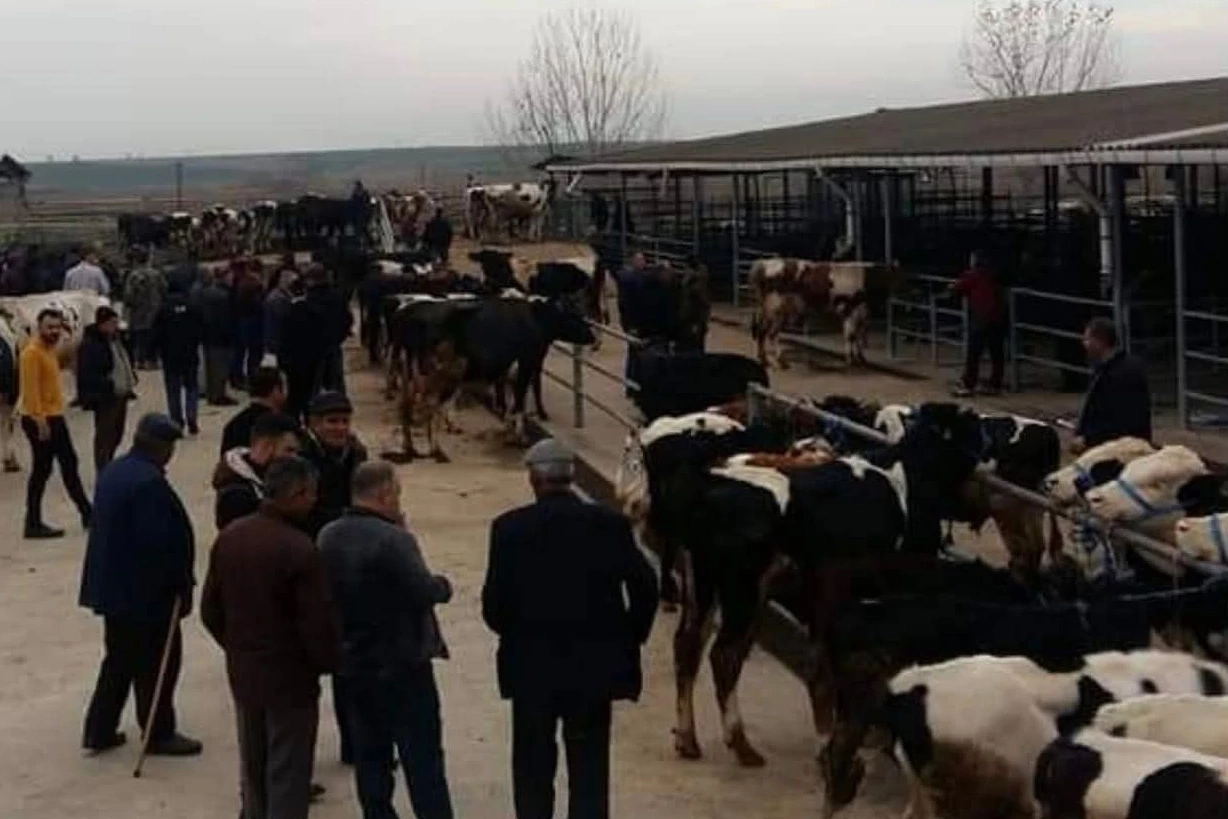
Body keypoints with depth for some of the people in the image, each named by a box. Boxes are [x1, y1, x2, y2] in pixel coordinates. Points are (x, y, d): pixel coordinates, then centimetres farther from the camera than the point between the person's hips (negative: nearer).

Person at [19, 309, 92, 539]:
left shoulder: (49, 349, 13)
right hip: (39, 420, -10)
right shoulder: (32, 352, -17)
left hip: (55, 417, 10)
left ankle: (87, 514, 23)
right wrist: (40, 421, -27)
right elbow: (31, 390, -23)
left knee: (69, 464, 15)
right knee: (41, 470, -4)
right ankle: (33, 524, 3)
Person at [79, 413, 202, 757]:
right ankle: (159, 734, 14)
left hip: (113, 586, 10)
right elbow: (161, 543, -25)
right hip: (147, 591, -9)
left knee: (120, 658, 18)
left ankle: (99, 731, 23)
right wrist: (181, 584, -13)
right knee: (158, 663, 4)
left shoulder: (113, 472, 8)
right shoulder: (149, 483, -23)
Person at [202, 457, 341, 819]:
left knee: (253, 770, 22)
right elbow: (319, 624, -20)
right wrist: (329, 663, -2)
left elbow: (210, 609, 7)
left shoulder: (229, 537, -2)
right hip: (290, 677, -7)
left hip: (242, 673, 7)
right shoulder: (300, 550, -24)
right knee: (288, 776, 5)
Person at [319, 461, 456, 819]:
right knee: (422, 757, 3)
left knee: (369, 755, 14)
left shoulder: (327, 538, 1)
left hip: (352, 664, 6)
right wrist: (444, 585, -1)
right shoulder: (394, 540, -22)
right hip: (403, 664, -6)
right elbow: (425, 592, -24)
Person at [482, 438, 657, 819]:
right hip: (593, 664, 1)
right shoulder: (610, 524, -5)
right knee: (590, 767, 9)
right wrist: (629, 639, 9)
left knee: (533, 771, 13)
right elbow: (644, 587, -5)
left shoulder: (510, 527, -9)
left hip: (531, 665, -1)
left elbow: (494, 601, -10)